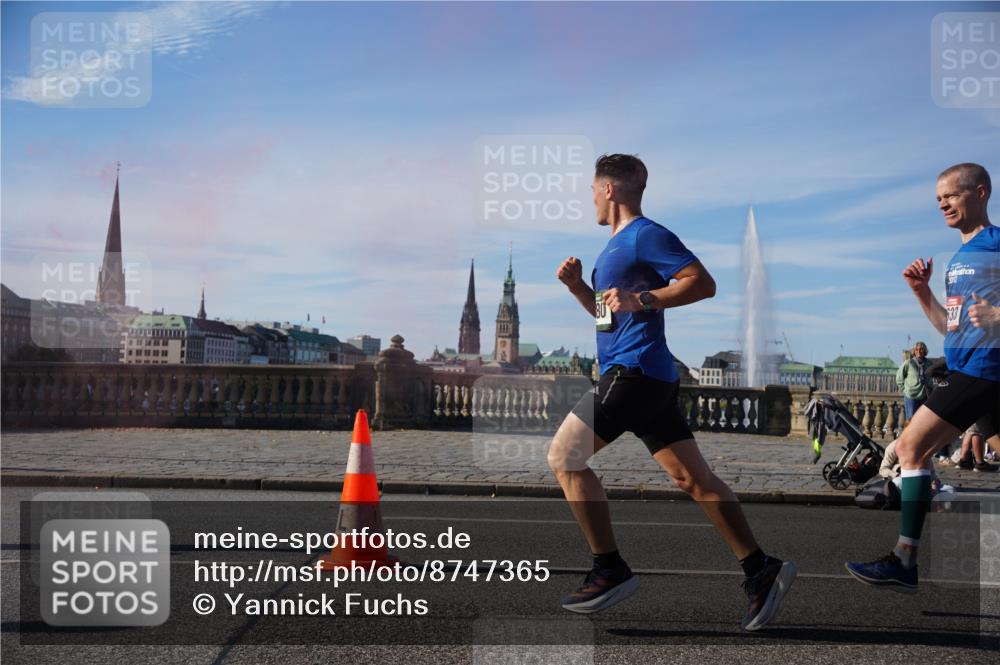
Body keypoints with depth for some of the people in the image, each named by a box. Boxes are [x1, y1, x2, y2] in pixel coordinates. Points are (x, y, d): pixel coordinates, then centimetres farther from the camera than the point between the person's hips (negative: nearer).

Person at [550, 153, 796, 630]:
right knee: (692, 478, 6)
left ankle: (610, 571, -3)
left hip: (634, 371, -10)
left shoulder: (646, 234, -8)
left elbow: (703, 283, -16)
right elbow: (608, 312, 29)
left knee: (564, 457, -6)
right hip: (649, 377, 10)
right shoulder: (617, 244, 21)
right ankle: (760, 570, 6)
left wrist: (641, 299, -22)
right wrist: (578, 286, 14)